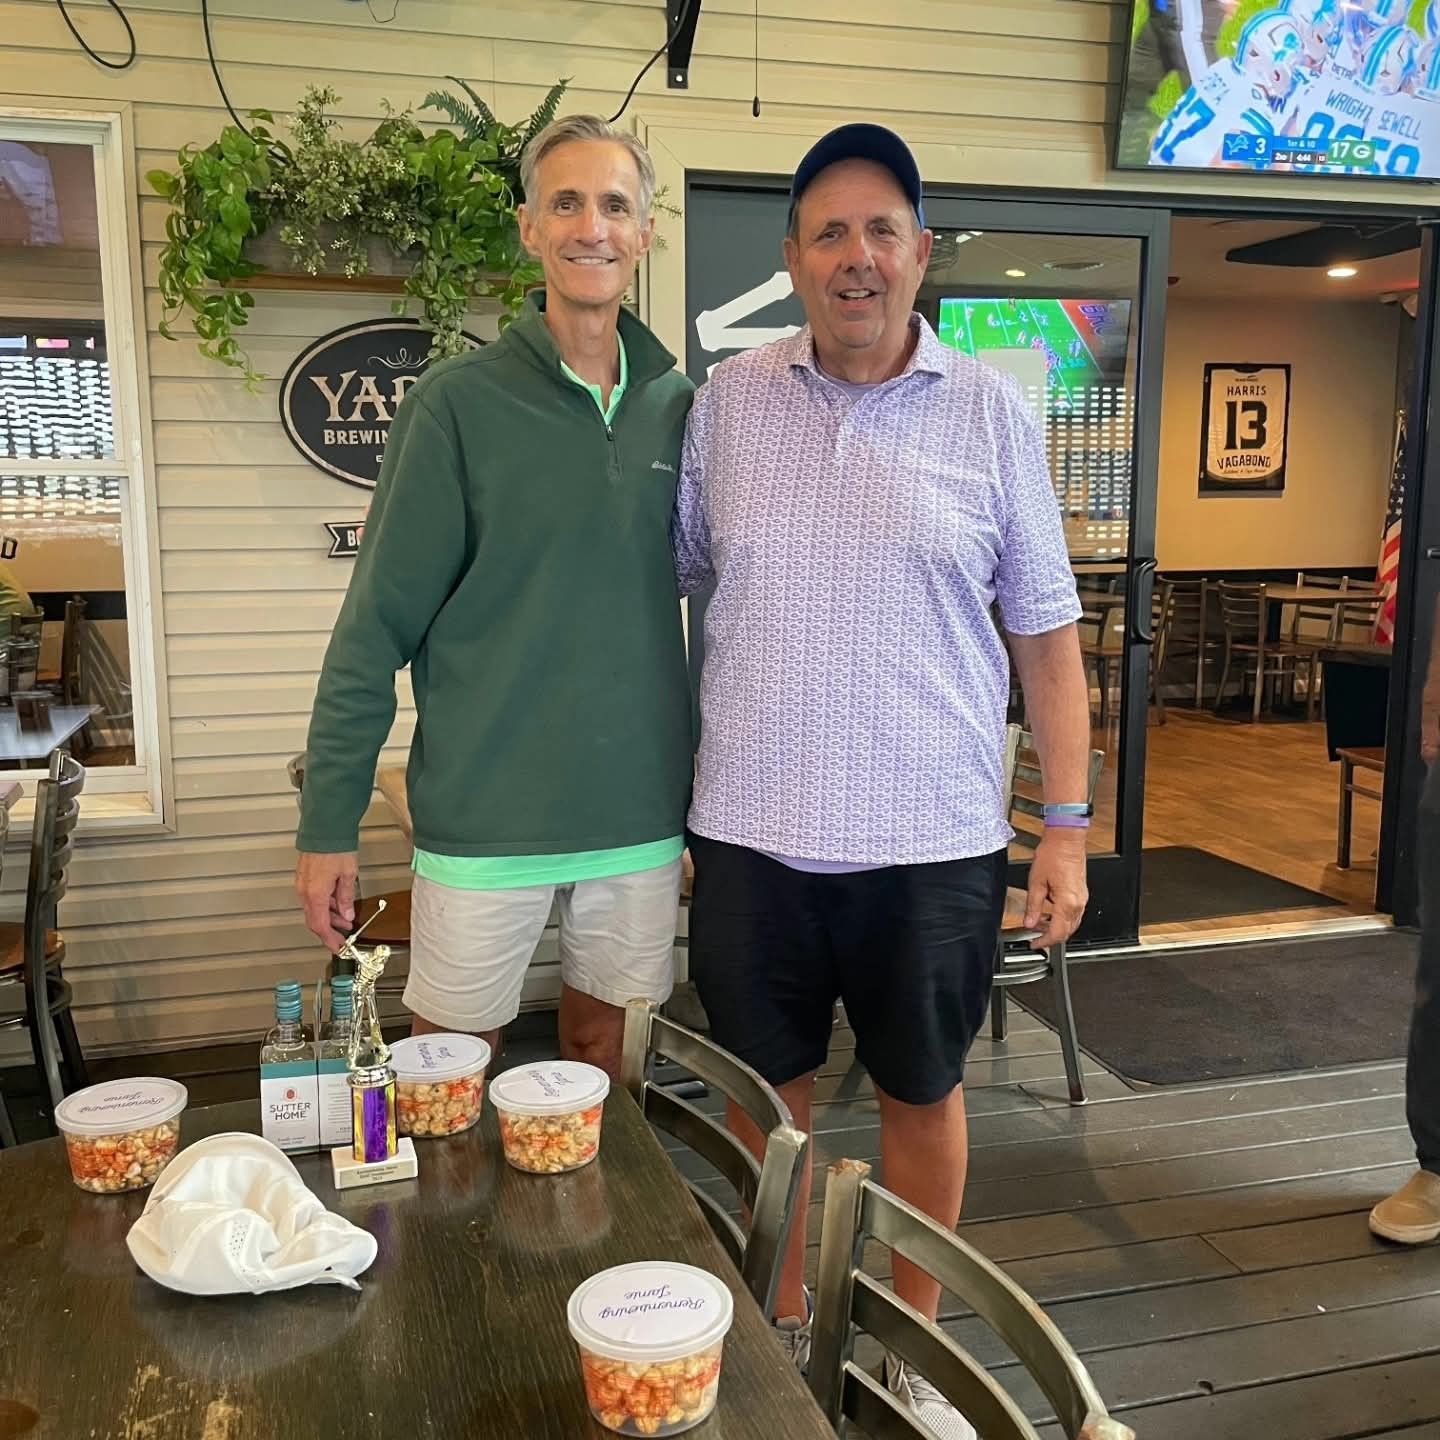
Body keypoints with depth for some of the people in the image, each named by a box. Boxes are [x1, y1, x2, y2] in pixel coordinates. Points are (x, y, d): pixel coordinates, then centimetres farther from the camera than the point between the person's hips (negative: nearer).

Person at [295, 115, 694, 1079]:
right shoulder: (461, 403, -7)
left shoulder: (678, 408, 4)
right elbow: (379, 625, -6)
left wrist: (712, 803, 13)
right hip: (484, 818, -3)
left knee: (599, 1048, 18)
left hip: (640, 814, 3)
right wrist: (329, 822, -8)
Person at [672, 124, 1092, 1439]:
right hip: (752, 836, 1)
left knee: (923, 1092, 14)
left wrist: (1069, 821, -2)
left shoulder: (990, 410, -1)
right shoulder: (727, 401, 2)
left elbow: (1046, 629, 2)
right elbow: (671, 576, 10)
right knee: (767, 1091, 14)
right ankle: (782, 1329, 38)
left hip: (933, 842, -1)